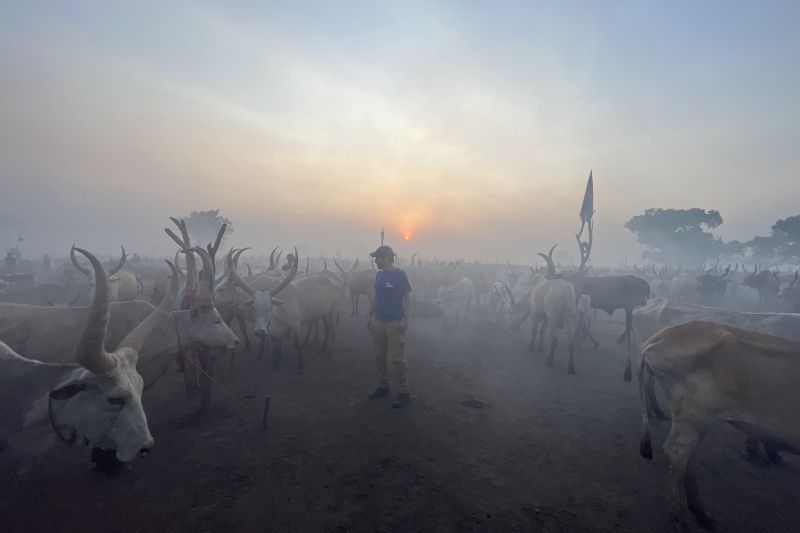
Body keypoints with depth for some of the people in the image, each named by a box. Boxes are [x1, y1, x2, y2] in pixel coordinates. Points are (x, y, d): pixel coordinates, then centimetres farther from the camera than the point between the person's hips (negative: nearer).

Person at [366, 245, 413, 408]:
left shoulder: (400, 275, -9)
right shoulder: (378, 274, 9)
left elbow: (407, 297, -9)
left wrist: (405, 318, -16)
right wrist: (370, 315, 13)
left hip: (395, 323, -7)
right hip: (378, 321, 7)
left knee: (398, 358, -3)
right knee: (380, 357, 14)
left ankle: (404, 393, 8)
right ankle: (383, 387, 29)